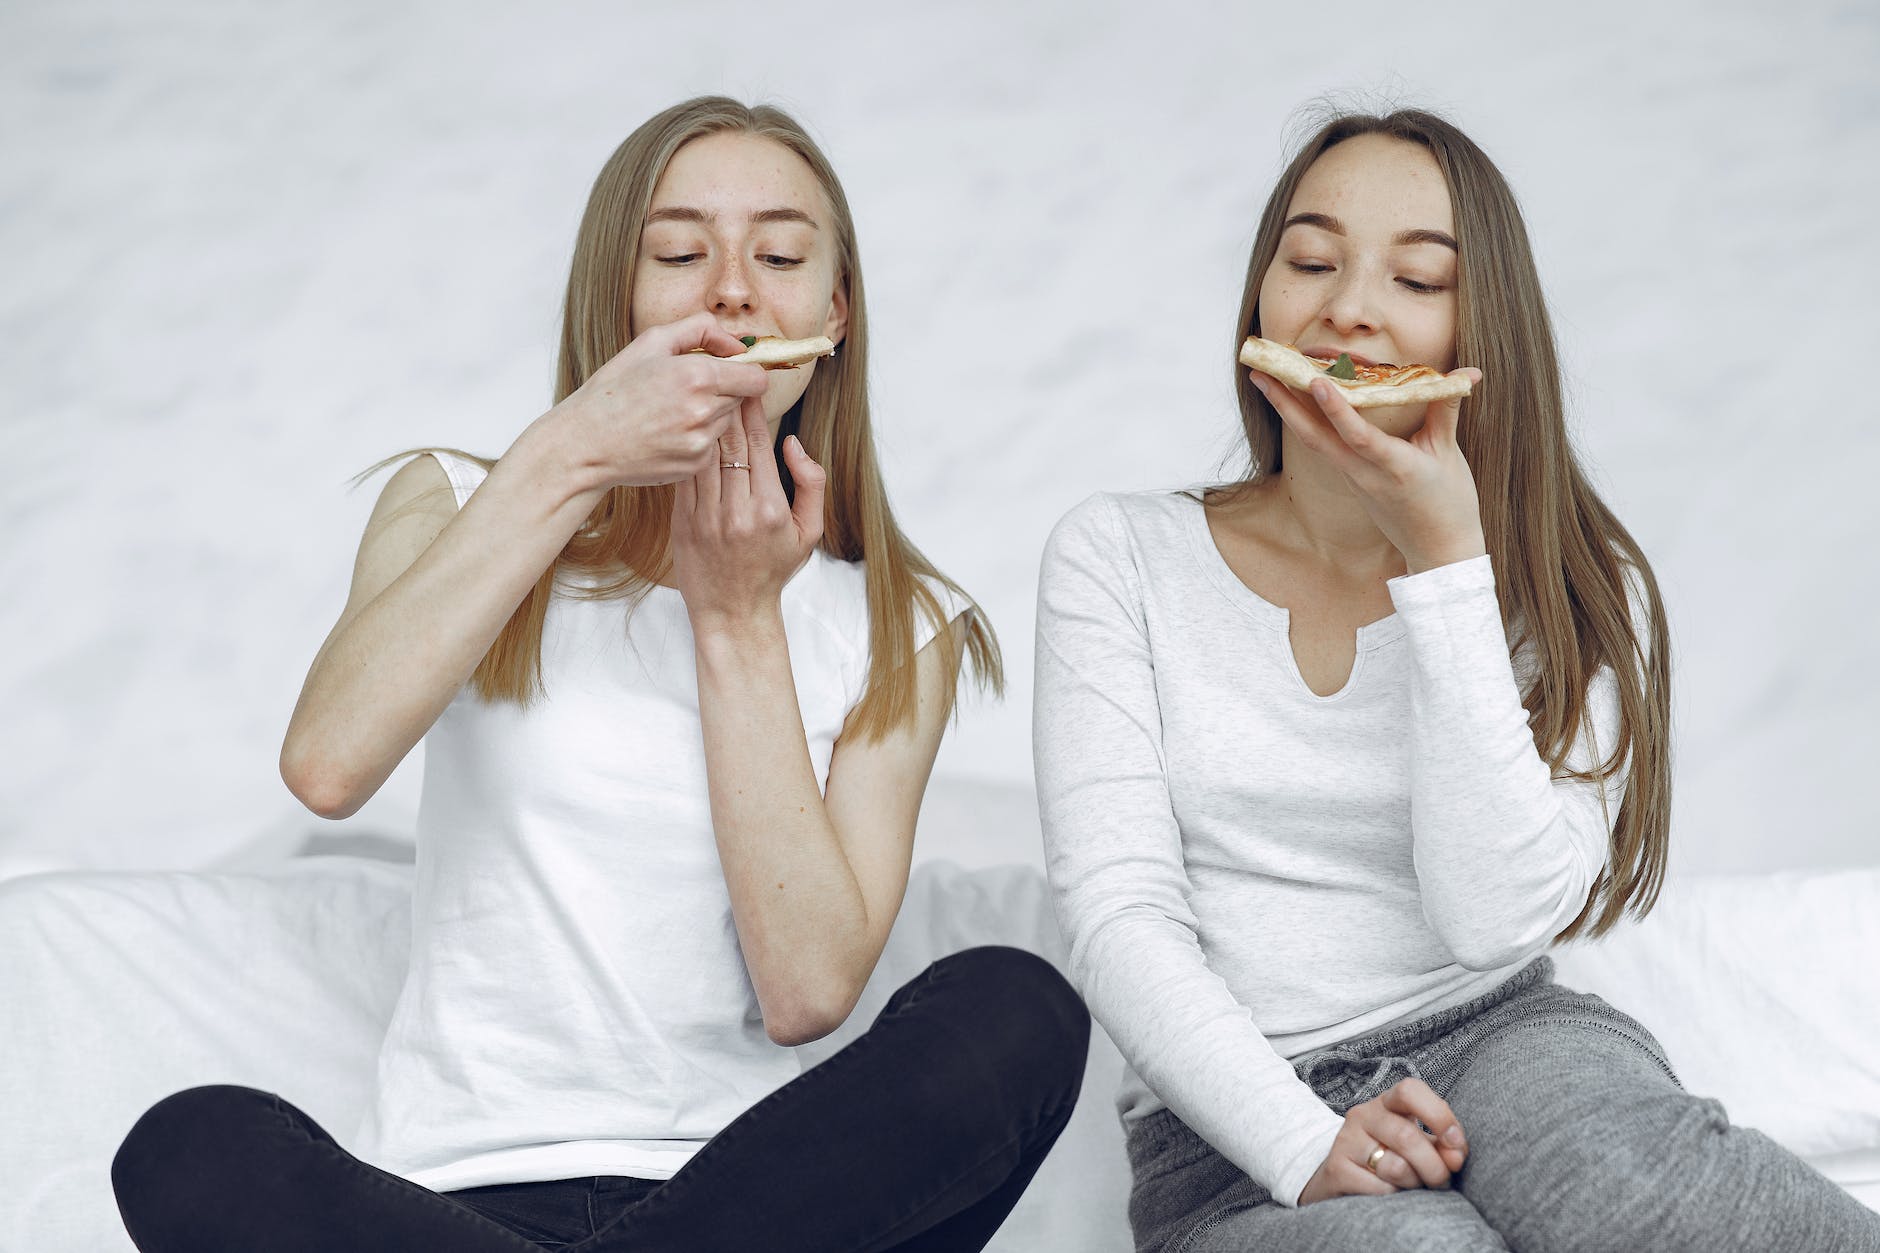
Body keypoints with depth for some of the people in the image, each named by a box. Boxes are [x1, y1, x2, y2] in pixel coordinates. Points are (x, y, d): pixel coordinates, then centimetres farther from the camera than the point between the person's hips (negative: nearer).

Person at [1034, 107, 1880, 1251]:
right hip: (1237, 1120, -1)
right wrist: (1304, 1147, -20)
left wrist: (1444, 561, -14)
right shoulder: (1118, 556, 3)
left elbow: (1496, 921, -11)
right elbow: (1119, 917, -5)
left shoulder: (1575, 595, 4)